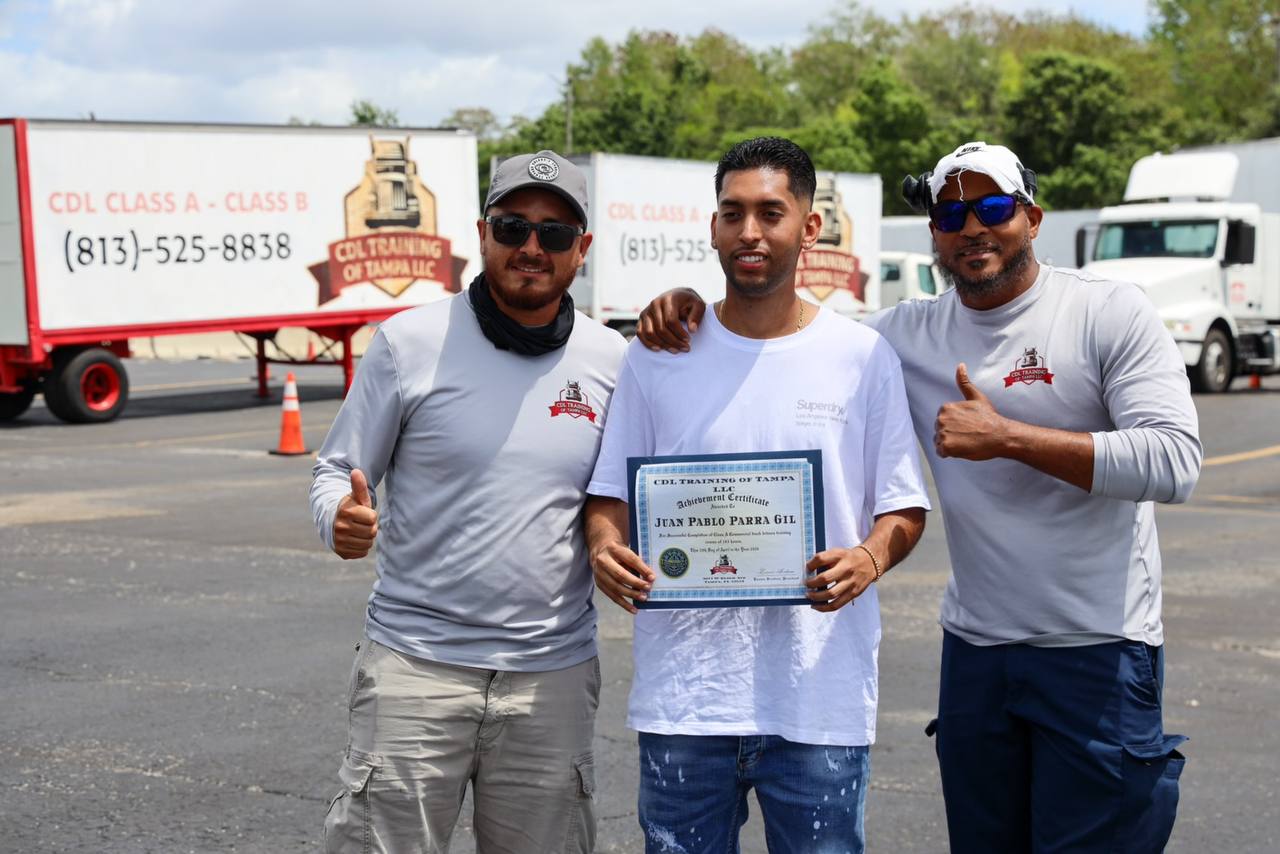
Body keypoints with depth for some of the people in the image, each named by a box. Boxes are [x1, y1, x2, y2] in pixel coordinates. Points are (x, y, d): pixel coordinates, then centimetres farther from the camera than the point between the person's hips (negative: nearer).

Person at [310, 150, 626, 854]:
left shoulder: (613, 361, 4)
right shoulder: (410, 342, -1)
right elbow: (337, 472, 3)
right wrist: (341, 519, -19)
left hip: (552, 677, 2)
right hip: (413, 666, -2)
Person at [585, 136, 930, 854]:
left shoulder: (863, 357, 4)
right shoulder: (657, 357, 7)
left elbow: (904, 505, 6)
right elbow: (612, 492, 9)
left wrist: (870, 558, -15)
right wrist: (604, 543, -12)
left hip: (822, 694, -1)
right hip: (682, 693, 1)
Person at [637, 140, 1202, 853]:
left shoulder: (1110, 311, -7)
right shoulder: (912, 334, 6)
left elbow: (1175, 461, -17)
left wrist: (1006, 438, -20)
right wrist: (691, 307, -5)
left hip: (1099, 654, -4)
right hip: (975, 651, 5)